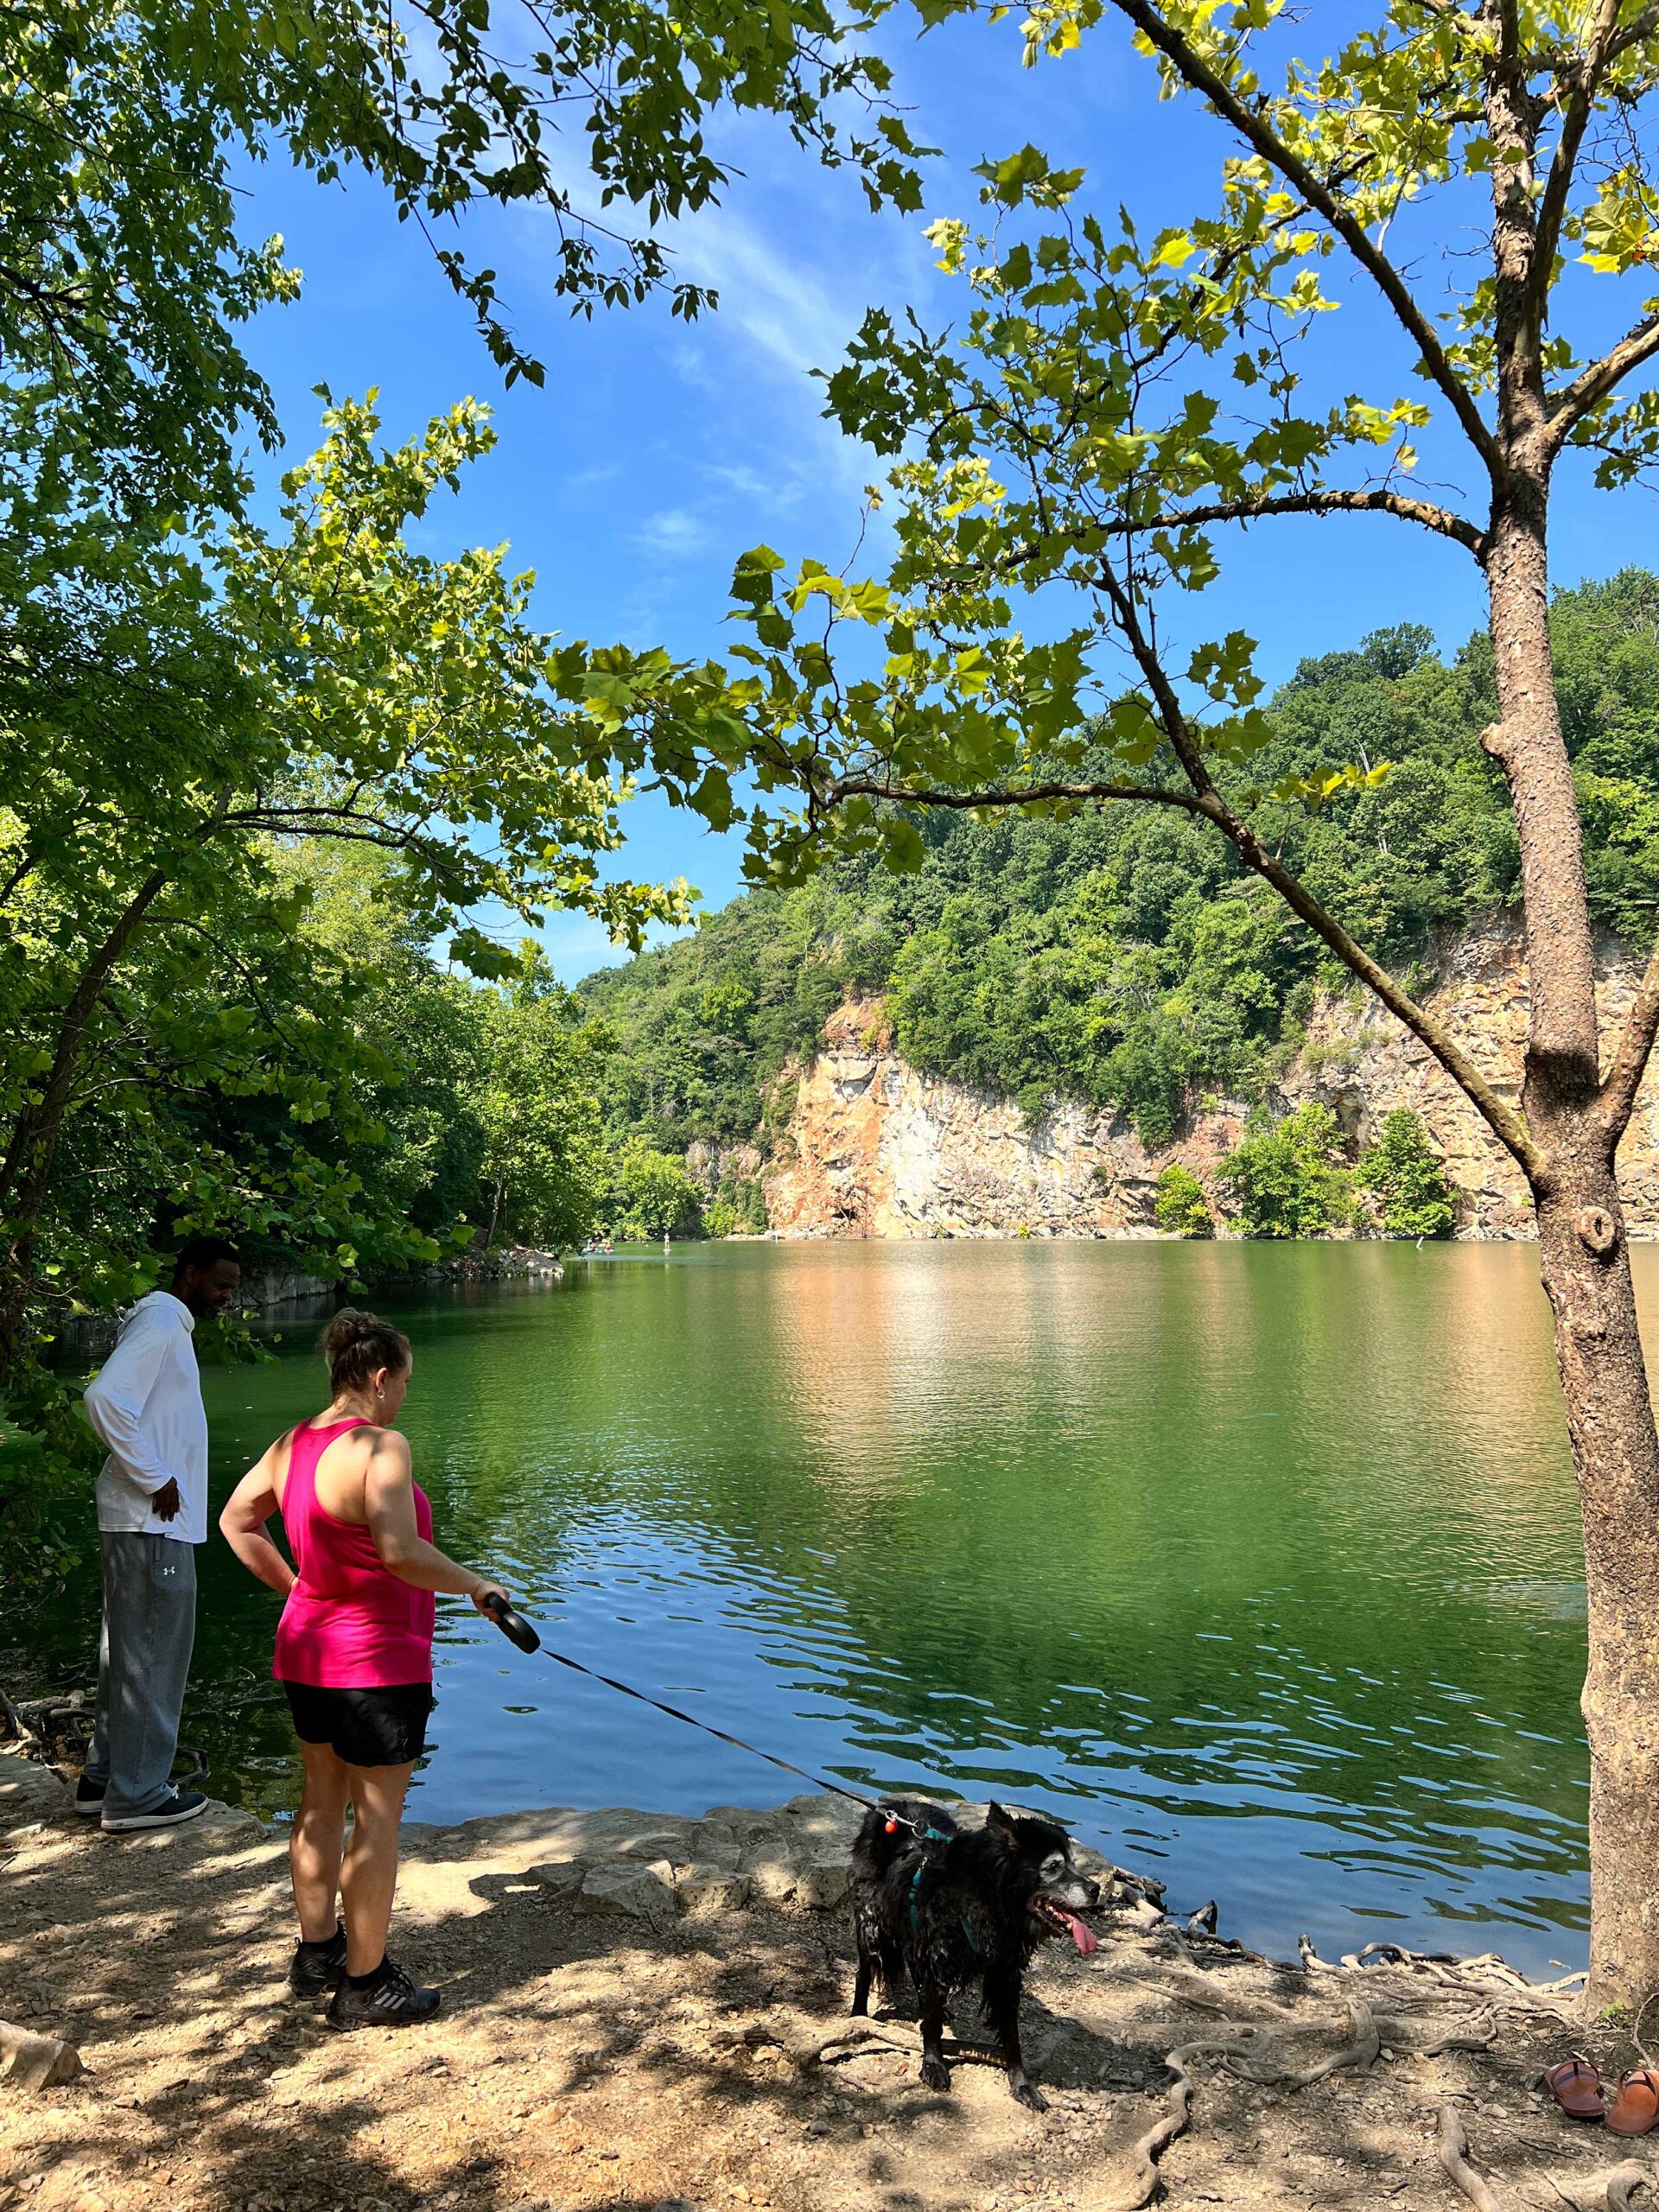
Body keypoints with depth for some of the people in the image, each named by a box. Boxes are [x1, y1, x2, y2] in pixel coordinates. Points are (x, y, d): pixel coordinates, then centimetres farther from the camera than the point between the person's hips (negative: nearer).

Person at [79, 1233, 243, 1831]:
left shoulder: (167, 1327, 16)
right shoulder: (159, 1324, -15)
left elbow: (119, 1401, 22)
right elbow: (104, 1397, -28)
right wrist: (156, 1480, -22)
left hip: (150, 1520, 10)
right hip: (153, 1522, -10)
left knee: (130, 1650, 17)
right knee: (154, 1654, -2)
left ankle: (105, 1779, 27)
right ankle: (137, 1795, 8)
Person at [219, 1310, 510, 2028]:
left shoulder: (292, 1444, 3)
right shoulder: (380, 1447, -24)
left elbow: (235, 1522, 15)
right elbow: (401, 1553, -34)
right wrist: (475, 1585, -21)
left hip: (308, 1653, 9)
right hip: (377, 1664, -9)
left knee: (321, 1802, 22)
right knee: (376, 1821, 5)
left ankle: (316, 1953, 37)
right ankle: (365, 1984, 18)